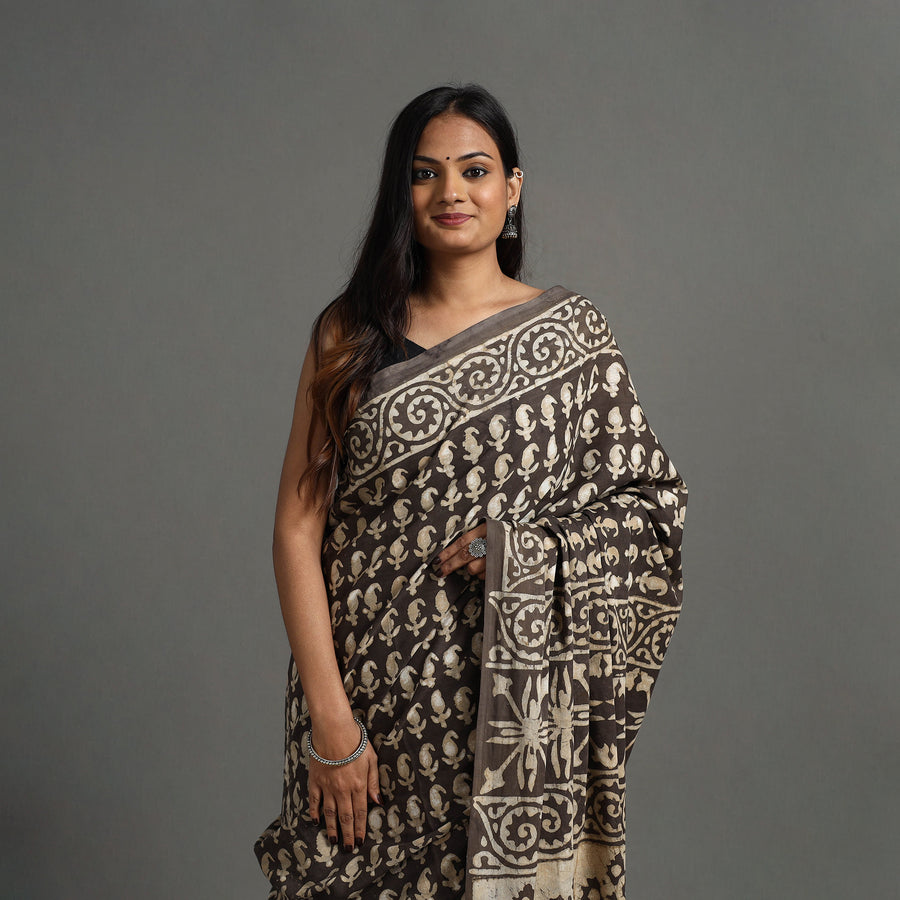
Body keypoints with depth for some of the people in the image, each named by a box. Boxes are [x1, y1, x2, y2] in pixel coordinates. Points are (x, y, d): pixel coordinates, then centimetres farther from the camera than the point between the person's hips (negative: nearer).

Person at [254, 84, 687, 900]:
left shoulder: (570, 332, 2)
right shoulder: (352, 335, 2)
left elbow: (653, 504, 3)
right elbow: (298, 527, -2)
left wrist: (527, 549, -14)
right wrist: (329, 718, -9)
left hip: (520, 707, 0)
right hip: (374, 692, 1)